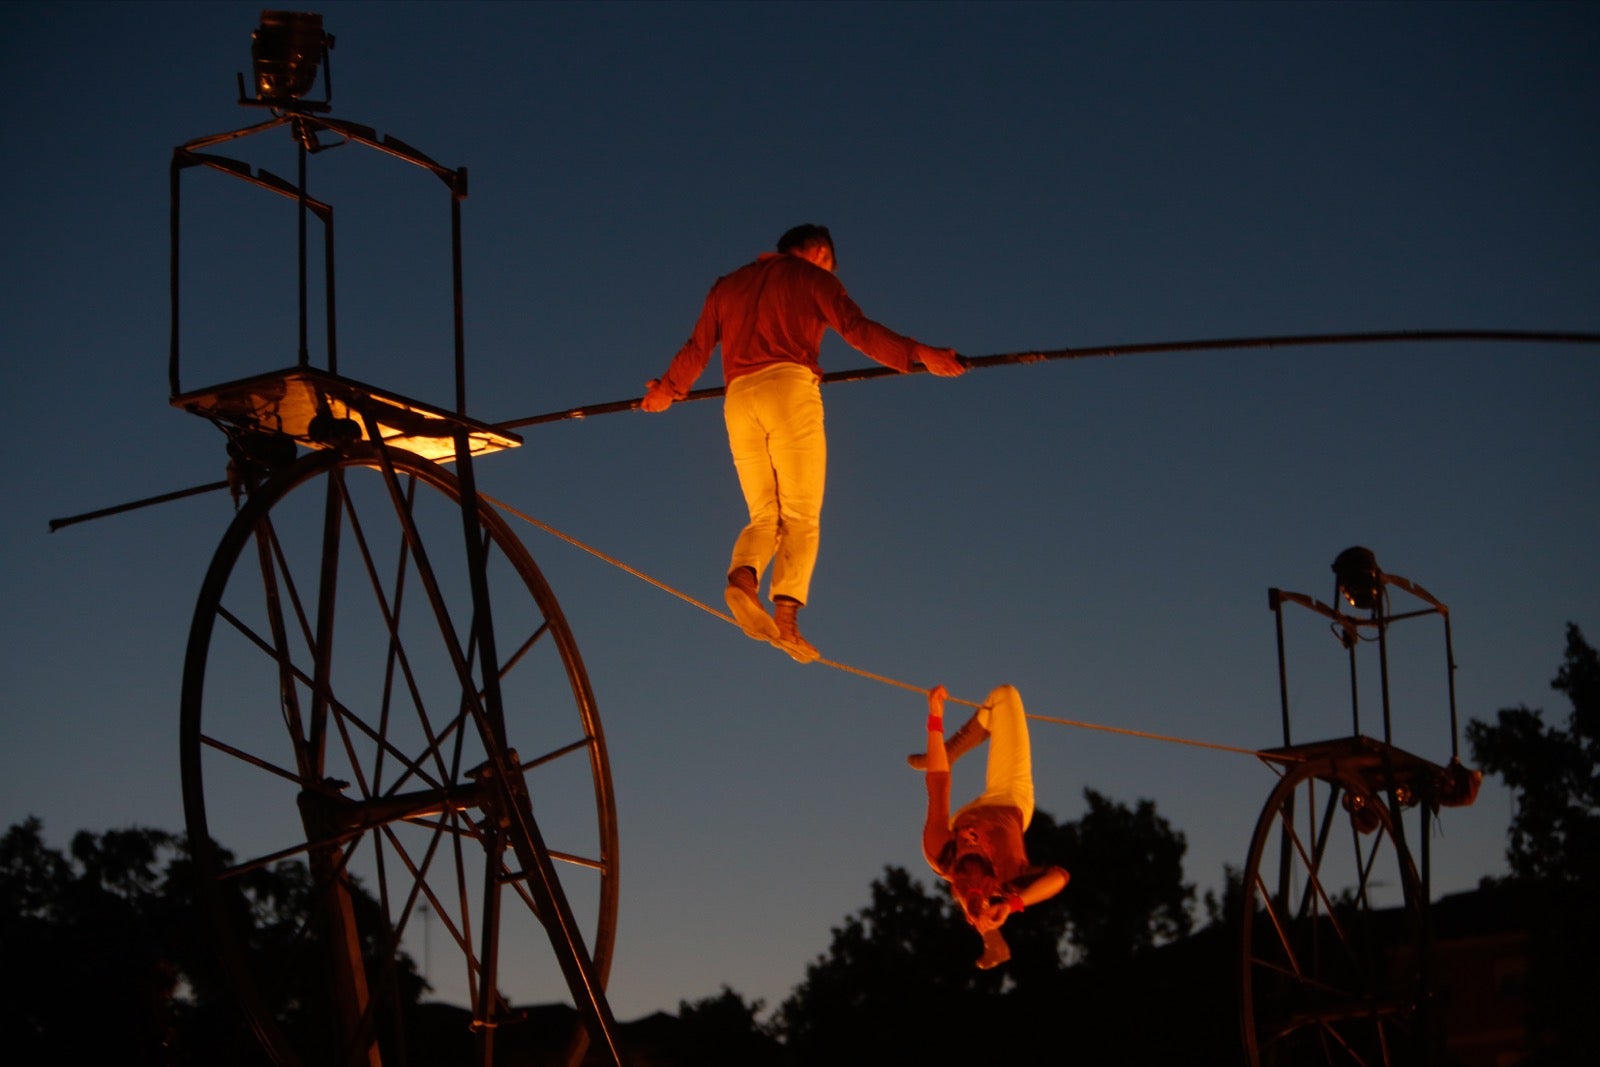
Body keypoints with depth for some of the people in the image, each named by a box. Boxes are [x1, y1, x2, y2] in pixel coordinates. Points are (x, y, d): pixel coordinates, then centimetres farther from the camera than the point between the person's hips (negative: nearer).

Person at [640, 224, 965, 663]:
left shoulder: (727, 285, 26)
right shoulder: (811, 277, 12)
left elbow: (697, 348, 26)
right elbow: (856, 328, -1)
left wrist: (668, 388, 42)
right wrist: (918, 354, -4)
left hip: (738, 400, 4)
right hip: (789, 389, -4)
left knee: (765, 516, 8)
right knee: (802, 517, -4)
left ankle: (743, 577, -24)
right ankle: (786, 617, -21)